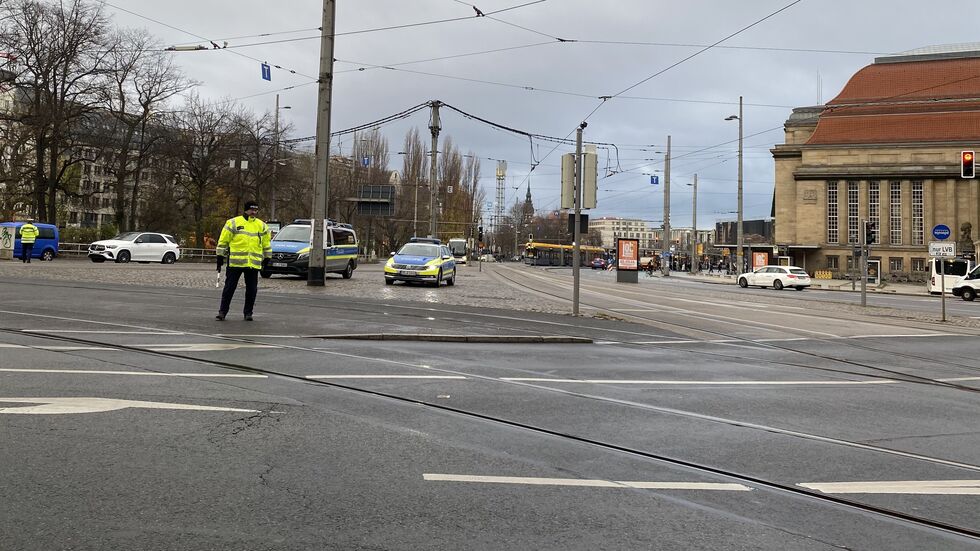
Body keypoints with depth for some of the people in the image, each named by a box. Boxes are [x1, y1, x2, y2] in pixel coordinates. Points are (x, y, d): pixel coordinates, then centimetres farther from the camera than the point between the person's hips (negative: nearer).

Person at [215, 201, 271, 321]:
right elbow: (223, 241, 4)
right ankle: (222, 312, 9)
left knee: (251, 289, 5)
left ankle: (248, 313, 17)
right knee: (229, 287, 1)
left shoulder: (262, 226, 11)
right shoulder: (233, 223, 1)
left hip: (253, 263, 3)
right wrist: (220, 257, 3)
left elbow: (266, 243, 19)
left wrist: (266, 258, 17)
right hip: (235, 262, -3)